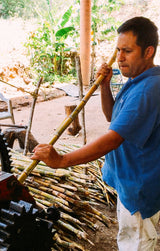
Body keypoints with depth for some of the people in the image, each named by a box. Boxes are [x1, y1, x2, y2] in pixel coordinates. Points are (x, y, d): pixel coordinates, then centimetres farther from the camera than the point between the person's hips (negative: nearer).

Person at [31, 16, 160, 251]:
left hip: (140, 186, -10)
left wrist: (61, 160, -36)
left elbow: (112, 139, -35)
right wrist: (105, 86, -5)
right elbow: (112, 116, 12)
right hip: (130, 179, 10)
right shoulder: (137, 82, 5)